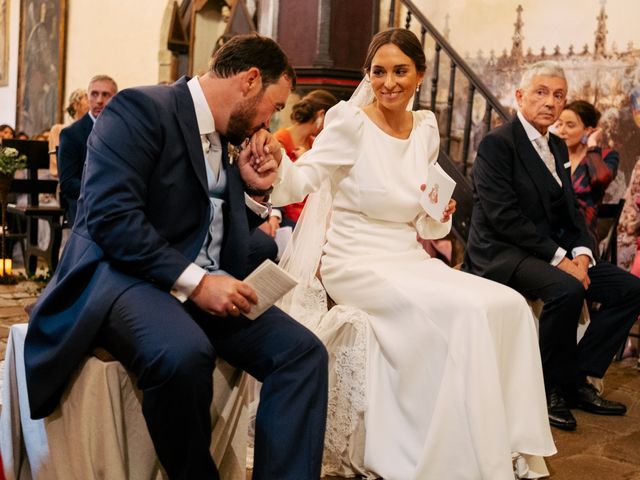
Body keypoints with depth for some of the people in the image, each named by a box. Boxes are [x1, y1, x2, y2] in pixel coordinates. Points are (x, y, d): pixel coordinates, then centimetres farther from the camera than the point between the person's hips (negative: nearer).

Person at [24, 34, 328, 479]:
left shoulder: (228, 137, 15)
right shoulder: (141, 108, -9)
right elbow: (109, 217, -21)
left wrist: (255, 189, 4)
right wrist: (194, 281, -24)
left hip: (203, 283, 7)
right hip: (124, 273, -7)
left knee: (304, 351, -14)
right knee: (185, 354, -37)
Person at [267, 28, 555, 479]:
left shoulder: (426, 127, 9)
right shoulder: (351, 121, -8)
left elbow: (421, 222, 15)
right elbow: (299, 183, -18)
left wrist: (438, 214, -7)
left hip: (410, 260, 6)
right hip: (356, 263, -6)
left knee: (509, 305, -13)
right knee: (463, 313, -26)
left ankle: (500, 443, -1)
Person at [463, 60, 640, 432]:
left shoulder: (557, 147, 15)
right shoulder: (497, 143, -10)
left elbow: (571, 212, 14)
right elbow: (503, 216, -19)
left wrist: (581, 253, -7)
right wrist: (558, 258, -21)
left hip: (553, 251, 8)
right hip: (503, 253, -8)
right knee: (566, 289, -34)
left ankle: (577, 378, 0)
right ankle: (554, 387, -12)